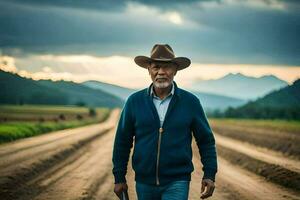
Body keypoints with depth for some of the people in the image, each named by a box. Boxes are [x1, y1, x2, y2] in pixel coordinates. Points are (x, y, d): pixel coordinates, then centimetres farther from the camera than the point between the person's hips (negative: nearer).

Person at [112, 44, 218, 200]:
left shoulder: (190, 102, -1)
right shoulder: (134, 101, 1)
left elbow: (206, 140, 5)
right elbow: (122, 141, 5)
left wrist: (209, 175, -3)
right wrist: (119, 178, 4)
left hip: (177, 183, -2)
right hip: (144, 183, 3)